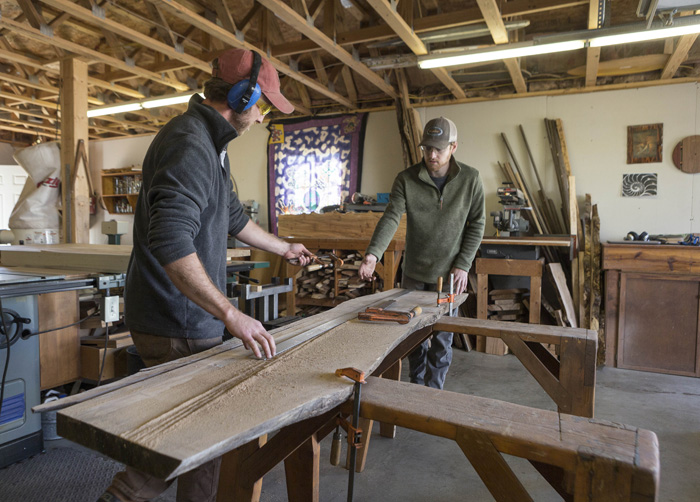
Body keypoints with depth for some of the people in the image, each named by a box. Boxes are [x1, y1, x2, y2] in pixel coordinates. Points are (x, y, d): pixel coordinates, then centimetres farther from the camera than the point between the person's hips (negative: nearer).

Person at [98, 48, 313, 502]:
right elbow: (170, 243, -33)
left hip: (193, 319, 10)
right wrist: (231, 314, -33)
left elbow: (233, 217, 26)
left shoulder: (212, 145, 15)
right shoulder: (189, 144, -20)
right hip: (177, 326, -10)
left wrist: (284, 248, 36)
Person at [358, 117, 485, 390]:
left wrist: (463, 265, -9)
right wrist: (373, 254, -32)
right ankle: (416, 386, 34)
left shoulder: (470, 179, -5)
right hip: (414, 274, 1)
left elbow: (476, 225, -1)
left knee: (442, 339, 5)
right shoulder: (406, 179, -7)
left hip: (449, 274, -1)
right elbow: (390, 218, -16)